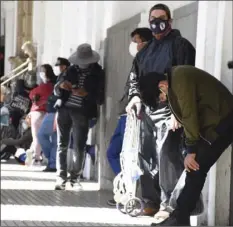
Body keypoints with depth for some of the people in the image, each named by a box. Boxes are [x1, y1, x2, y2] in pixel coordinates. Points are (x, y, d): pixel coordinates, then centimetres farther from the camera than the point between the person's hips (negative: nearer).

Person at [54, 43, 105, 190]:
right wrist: (61, 85, -12)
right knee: (62, 145, 0)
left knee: (79, 147, -4)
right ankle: (61, 177, 2)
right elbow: (56, 91, 10)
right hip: (64, 109, 3)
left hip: (82, 113, -3)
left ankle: (75, 178, 6)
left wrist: (86, 94, -20)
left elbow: (100, 99, -3)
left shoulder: (98, 74, 3)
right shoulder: (72, 70, 10)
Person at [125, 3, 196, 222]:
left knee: (166, 153, -15)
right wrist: (135, 95, 4)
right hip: (148, 111, 7)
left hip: (169, 110, -7)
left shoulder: (180, 45, -2)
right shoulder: (145, 52, 20)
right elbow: (135, 78, 25)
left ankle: (170, 204, -13)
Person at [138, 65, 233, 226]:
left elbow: (190, 116, -21)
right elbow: (186, 116, 9)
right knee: (194, 169, 7)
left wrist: (191, 151, -15)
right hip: (212, 123, 10)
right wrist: (191, 149, 2)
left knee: (196, 169, -10)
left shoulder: (180, 79, -20)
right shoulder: (174, 83, 10)